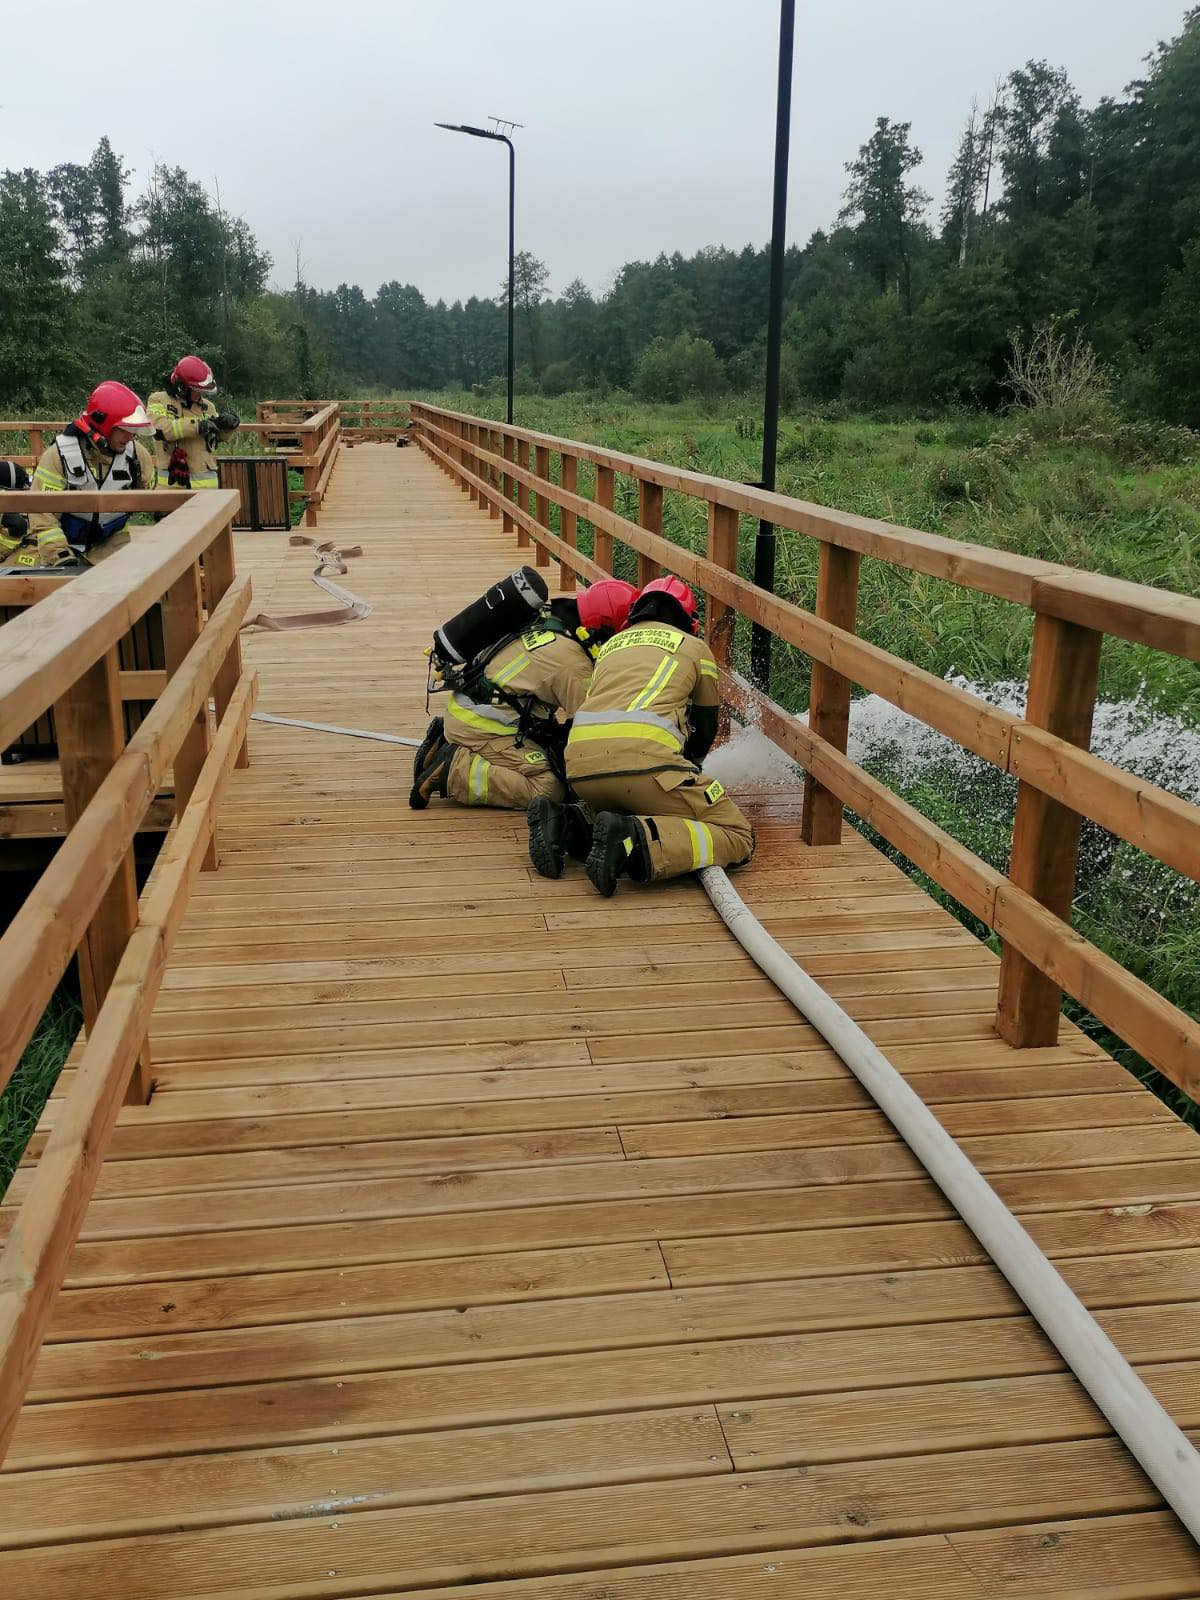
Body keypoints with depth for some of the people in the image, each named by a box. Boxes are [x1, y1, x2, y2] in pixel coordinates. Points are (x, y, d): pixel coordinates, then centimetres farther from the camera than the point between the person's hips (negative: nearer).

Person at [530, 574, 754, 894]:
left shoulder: (611, 645, 35)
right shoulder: (694, 646, 25)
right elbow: (705, 727, 34)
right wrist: (688, 768, 56)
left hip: (579, 765, 5)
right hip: (644, 755, -5)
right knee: (738, 838, 2)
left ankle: (564, 828, 2)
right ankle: (635, 841, -22)